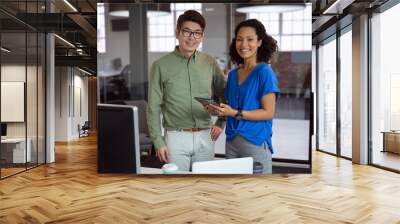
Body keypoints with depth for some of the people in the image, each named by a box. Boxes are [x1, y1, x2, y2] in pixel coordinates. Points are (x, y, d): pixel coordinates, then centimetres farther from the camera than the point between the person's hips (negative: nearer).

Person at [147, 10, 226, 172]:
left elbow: (225, 95, 16)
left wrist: (220, 123, 7)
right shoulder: (161, 66, -4)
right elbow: (154, 108, -3)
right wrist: (158, 142, -6)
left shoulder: (210, 63, 4)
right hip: (176, 137, -3)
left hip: (205, 137, 3)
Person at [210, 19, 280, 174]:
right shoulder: (232, 74, 10)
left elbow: (269, 113, -11)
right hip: (231, 141, 6)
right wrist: (220, 109, -4)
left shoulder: (264, 72, -8)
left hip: (256, 142, -5)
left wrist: (235, 113, -20)